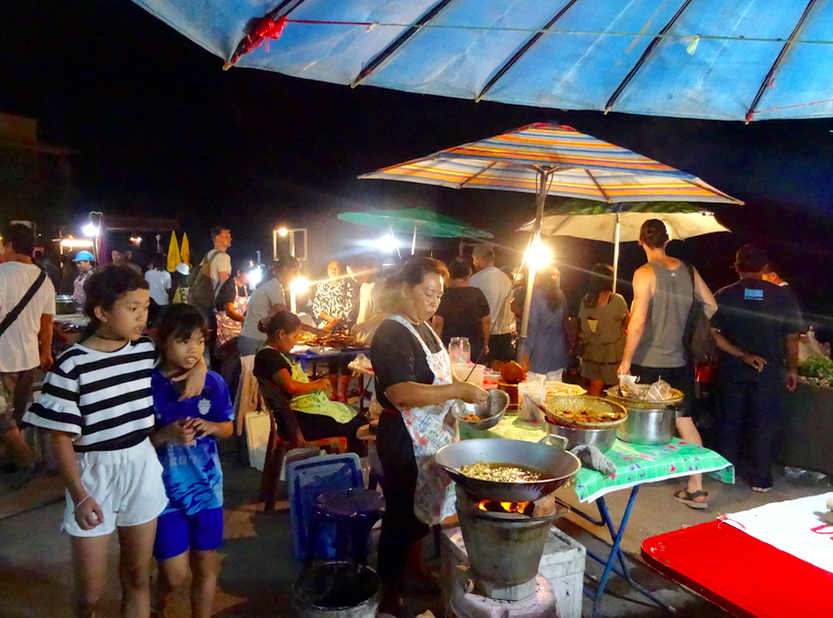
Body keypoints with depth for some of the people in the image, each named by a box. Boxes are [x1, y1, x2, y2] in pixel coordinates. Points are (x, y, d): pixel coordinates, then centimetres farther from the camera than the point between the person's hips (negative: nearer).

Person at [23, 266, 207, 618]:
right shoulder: (72, 366, -15)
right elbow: (60, 438, -12)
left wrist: (199, 367, -2)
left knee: (137, 579, 16)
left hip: (143, 470, 4)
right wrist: (79, 495, -17)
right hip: (95, 474, -3)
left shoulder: (148, 350, -2)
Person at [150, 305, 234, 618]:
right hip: (164, 489, -2)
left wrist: (210, 426, -15)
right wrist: (166, 434, -27)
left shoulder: (213, 383, -6)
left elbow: (228, 427, 6)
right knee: (175, 574, 6)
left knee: (206, 564, 14)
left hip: (206, 486, 3)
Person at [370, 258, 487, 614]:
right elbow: (401, 393, -32)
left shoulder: (423, 327, 8)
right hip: (405, 440, -9)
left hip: (433, 435, 9)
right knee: (402, 514, 5)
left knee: (422, 508, 22)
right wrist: (459, 390, -30)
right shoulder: (392, 334, -20)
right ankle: (388, 590, 24)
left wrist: (465, 391, 2)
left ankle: (414, 569, 42)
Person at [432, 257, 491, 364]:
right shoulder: (477, 294, 0)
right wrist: (484, 343, 16)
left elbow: (437, 323, -12)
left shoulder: (444, 295, -7)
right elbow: (487, 321, 4)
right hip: (476, 350, 2)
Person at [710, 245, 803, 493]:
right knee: (765, 425, 8)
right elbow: (792, 337, -1)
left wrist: (743, 355, -10)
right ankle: (761, 479, 14)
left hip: (732, 371, 1)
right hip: (769, 372, 0)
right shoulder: (783, 295, -5)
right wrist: (792, 369, 9)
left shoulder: (724, 295, -5)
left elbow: (714, 334, -11)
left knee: (730, 421, 12)